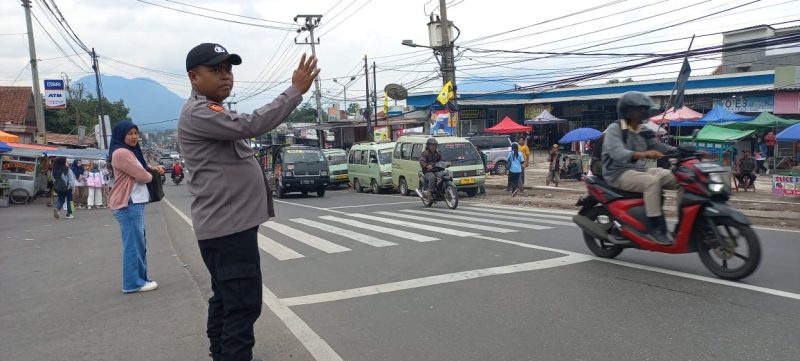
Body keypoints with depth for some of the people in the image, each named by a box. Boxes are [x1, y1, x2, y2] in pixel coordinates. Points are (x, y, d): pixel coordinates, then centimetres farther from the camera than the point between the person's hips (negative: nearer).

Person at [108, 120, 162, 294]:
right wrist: (151, 174, 6)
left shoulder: (130, 151, 20)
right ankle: (133, 283, -2)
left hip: (134, 203, 10)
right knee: (133, 244, -7)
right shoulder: (121, 153, -13)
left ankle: (141, 278, 21)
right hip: (128, 204, -10)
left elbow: (141, 170, 22)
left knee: (139, 243, 14)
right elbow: (142, 176, -15)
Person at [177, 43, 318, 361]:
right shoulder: (197, 112, -16)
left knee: (226, 301, 18)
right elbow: (250, 125, -30)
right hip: (228, 226, -11)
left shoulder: (211, 112, 19)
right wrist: (296, 90, -28)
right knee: (243, 305, -10)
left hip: (229, 223, 11)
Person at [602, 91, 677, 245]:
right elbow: (617, 153, -26)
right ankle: (655, 228, -31)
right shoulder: (615, 129, -9)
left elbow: (660, 147, 10)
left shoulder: (643, 132, 15)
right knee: (652, 182, -33)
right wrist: (643, 154, -43)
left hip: (640, 170, 8)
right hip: (619, 174, -8)